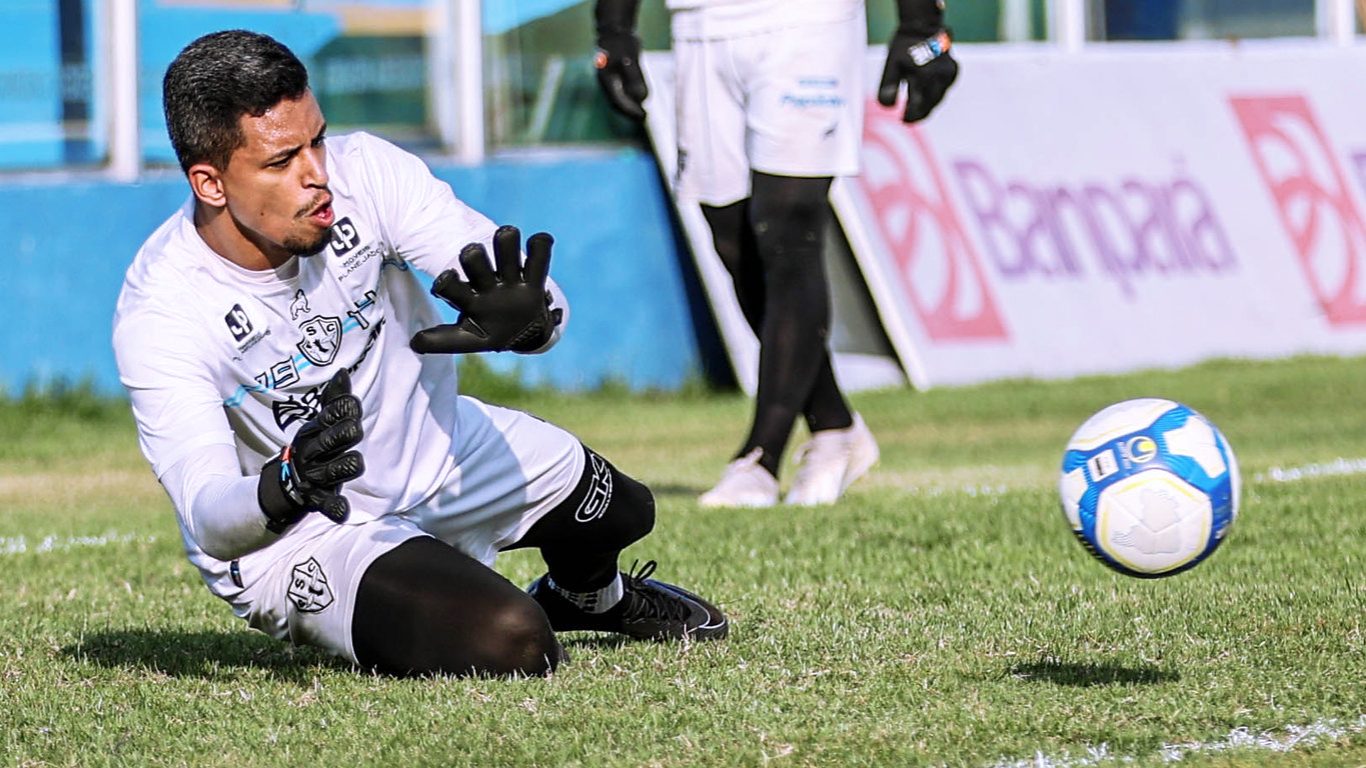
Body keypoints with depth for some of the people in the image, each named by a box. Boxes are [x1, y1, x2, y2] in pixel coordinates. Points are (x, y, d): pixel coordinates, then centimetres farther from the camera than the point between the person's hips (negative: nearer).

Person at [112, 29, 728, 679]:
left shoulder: (363, 174, -23)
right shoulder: (159, 315, -31)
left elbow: (545, 304, -28)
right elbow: (207, 521, -38)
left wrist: (526, 320, -54)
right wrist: (283, 490, -61)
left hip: (437, 450, 6)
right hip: (299, 543, -5)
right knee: (508, 645, -26)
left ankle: (589, 596, 59)